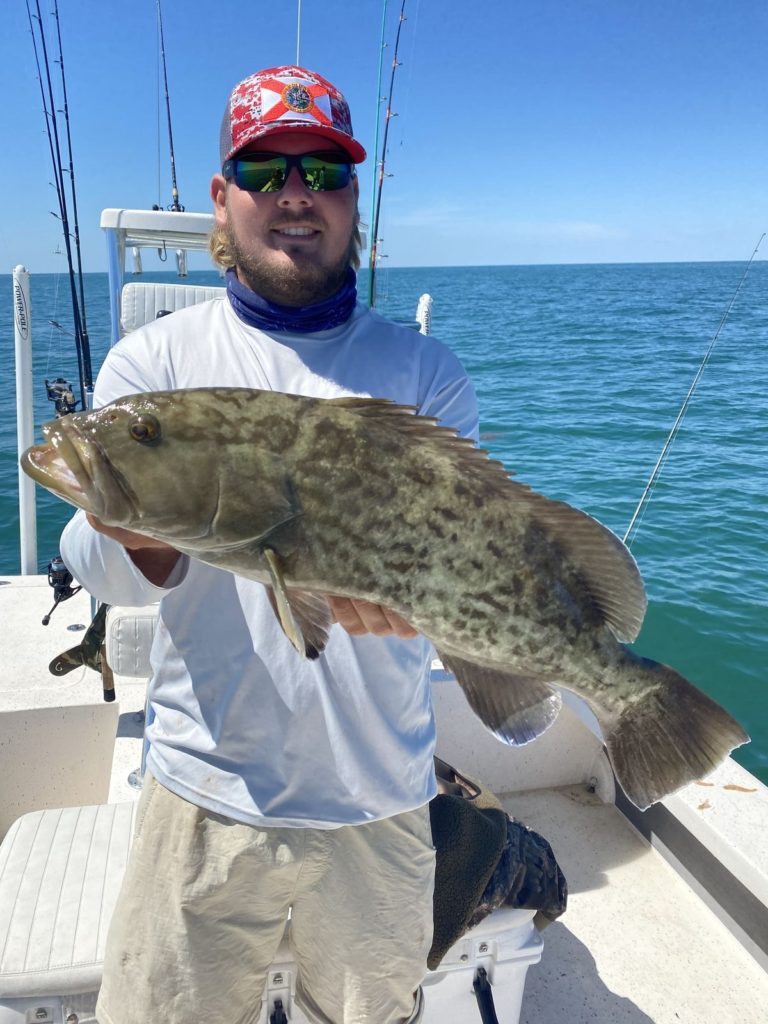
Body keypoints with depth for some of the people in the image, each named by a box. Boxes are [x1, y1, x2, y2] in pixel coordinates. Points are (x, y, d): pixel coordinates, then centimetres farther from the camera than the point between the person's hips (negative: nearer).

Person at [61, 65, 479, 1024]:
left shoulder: (425, 372, -1)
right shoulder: (154, 359, -2)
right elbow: (96, 567, -10)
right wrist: (139, 534, -33)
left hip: (379, 802, 1)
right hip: (206, 795, 0)